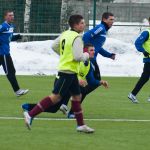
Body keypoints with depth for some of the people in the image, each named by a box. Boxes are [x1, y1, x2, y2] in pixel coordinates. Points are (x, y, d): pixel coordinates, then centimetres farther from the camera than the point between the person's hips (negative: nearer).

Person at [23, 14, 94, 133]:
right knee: (56, 97, -10)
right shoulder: (77, 38, -17)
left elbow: (54, 46, 19)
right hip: (69, 71, -10)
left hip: (64, 69, 10)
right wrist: (87, 55, -3)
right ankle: (30, 115, -12)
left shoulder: (65, 34, 9)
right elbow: (78, 57, -22)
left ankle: (81, 125, 20)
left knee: (76, 96, 15)